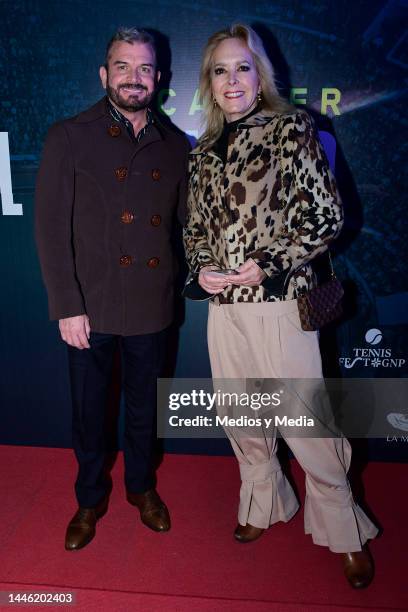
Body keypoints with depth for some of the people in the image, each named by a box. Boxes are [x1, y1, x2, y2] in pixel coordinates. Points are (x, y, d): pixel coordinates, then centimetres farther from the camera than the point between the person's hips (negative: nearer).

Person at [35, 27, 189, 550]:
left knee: (144, 407, 18)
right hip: (91, 308, -2)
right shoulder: (69, 138, -4)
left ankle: (141, 487, 43)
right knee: (89, 411, 14)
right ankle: (90, 499, 38)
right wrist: (67, 306, -13)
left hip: (151, 307, 2)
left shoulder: (174, 146, 5)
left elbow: (189, 217, 9)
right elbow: (50, 227, -9)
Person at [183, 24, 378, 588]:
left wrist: (268, 264, -15)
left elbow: (326, 216, -6)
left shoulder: (291, 129, -2)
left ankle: (345, 534, 24)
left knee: (306, 424, 0)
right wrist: (200, 269, -2)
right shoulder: (204, 151, 13)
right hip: (224, 305, 6)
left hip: (279, 301, -5)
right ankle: (265, 505, 39)